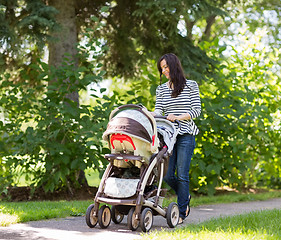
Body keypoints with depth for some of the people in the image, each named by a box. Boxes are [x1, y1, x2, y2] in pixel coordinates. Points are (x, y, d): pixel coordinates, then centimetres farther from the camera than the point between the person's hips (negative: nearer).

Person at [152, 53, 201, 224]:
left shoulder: (191, 86, 5)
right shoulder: (161, 89, 15)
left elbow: (197, 110, -1)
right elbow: (158, 110, 5)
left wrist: (178, 117, -13)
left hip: (186, 134, -4)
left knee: (182, 174, -8)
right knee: (168, 174, 0)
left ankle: (182, 213, -1)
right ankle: (185, 196, 28)